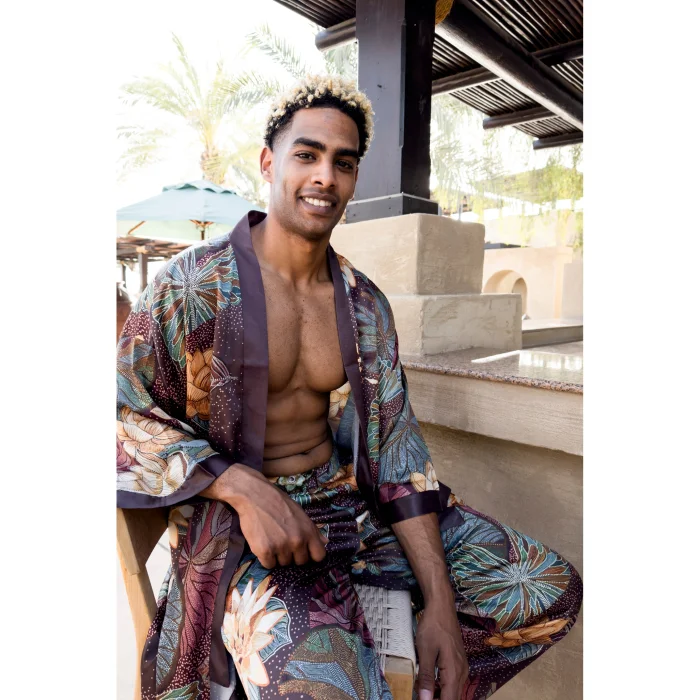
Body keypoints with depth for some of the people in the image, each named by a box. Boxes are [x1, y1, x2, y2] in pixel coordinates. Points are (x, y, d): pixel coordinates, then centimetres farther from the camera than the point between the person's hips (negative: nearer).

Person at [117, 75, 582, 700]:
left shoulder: (366, 305, 4)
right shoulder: (195, 283, -8)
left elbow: (395, 439, 1)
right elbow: (123, 412, -8)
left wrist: (439, 598, -7)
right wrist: (246, 489, -23)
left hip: (353, 498, 5)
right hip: (239, 525, -4)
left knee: (552, 590, 0)